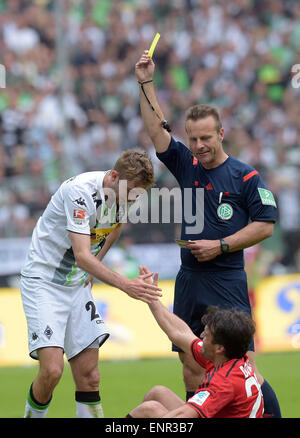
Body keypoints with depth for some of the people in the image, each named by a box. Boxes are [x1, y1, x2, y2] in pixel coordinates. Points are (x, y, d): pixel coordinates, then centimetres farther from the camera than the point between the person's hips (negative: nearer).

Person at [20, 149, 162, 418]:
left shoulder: (124, 193, -3)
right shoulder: (80, 191, -26)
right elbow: (82, 255, -33)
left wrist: (95, 266, 11)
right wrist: (125, 284, -41)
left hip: (78, 285, 7)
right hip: (44, 282, -7)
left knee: (89, 377, 0)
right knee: (52, 370, -20)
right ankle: (33, 415, 5)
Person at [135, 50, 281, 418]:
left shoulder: (246, 177, -3)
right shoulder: (187, 165, 10)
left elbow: (265, 225, -4)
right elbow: (156, 129, 7)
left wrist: (221, 246, -10)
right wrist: (146, 83, 1)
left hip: (227, 280, -5)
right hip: (189, 278, 5)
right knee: (192, 370, 5)